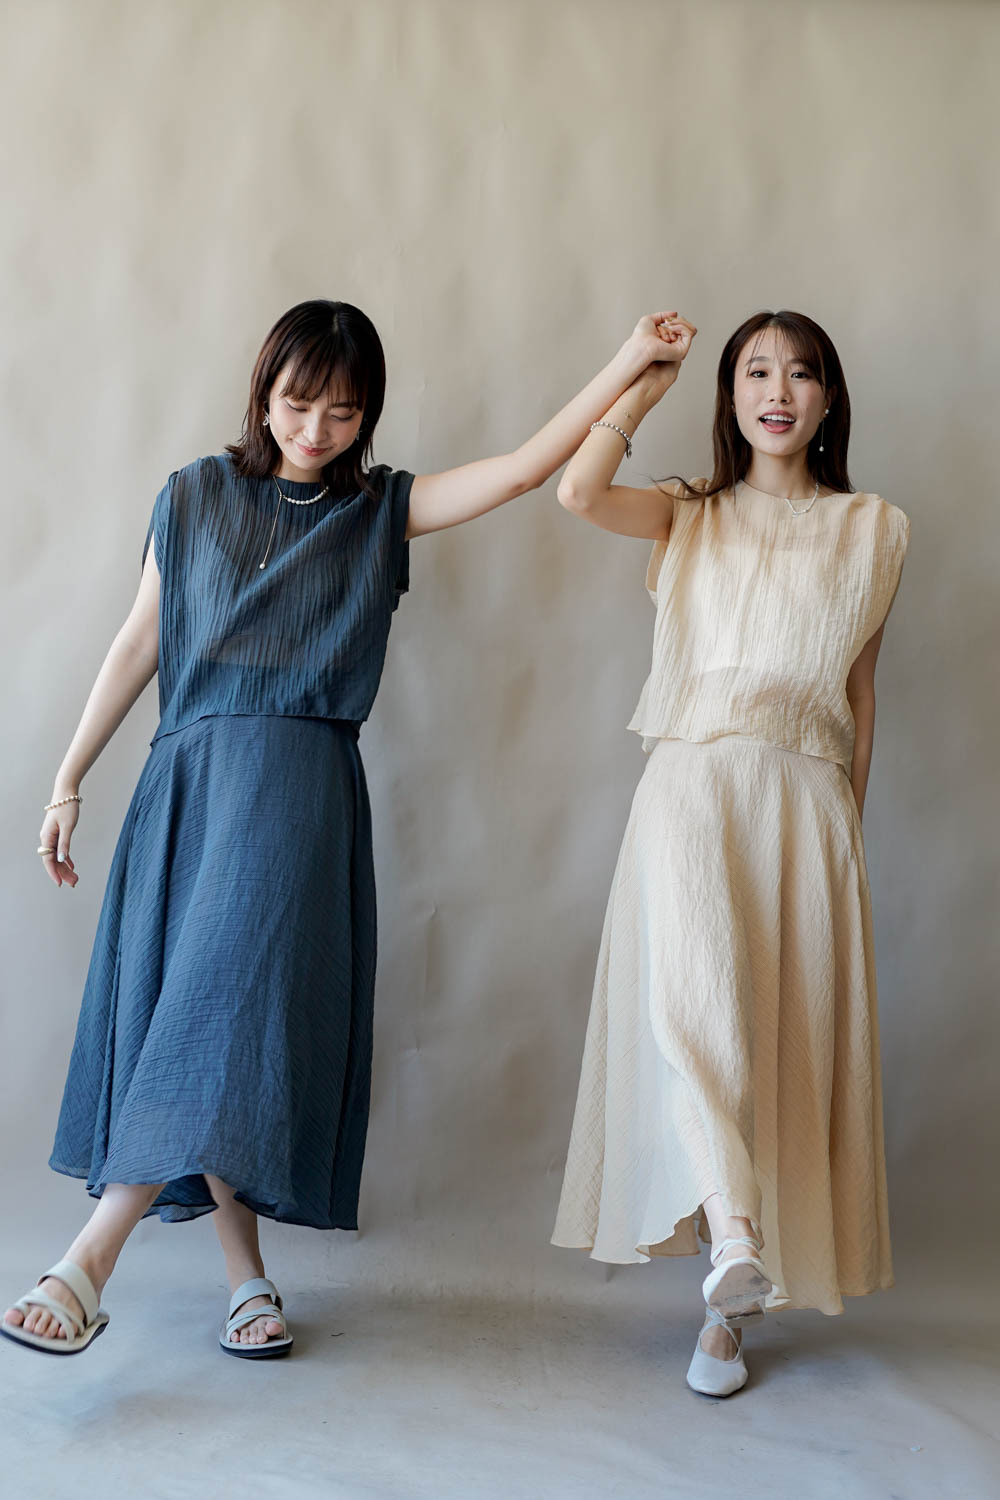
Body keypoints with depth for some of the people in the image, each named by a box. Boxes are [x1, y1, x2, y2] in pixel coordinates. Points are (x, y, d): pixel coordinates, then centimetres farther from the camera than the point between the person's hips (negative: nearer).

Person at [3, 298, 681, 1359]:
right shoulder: (194, 497, 12)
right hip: (188, 774, 2)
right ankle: (246, 1275, 8)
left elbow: (526, 469, 2)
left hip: (300, 783, -2)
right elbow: (139, 644, 12)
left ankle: (90, 1263, -15)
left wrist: (630, 361, -4)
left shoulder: (381, 508, 11)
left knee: (230, 1003, -15)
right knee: (181, 1011, -1)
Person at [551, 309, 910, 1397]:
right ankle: (734, 1233, -35)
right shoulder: (689, 515, 14)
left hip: (804, 798, 1)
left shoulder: (874, 529, 15)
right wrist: (645, 380, 5)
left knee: (785, 1040, -3)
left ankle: (731, 1308, 4)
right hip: (691, 785, 0)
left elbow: (860, 685, 17)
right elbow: (579, 493, -6)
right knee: (695, 993, -26)